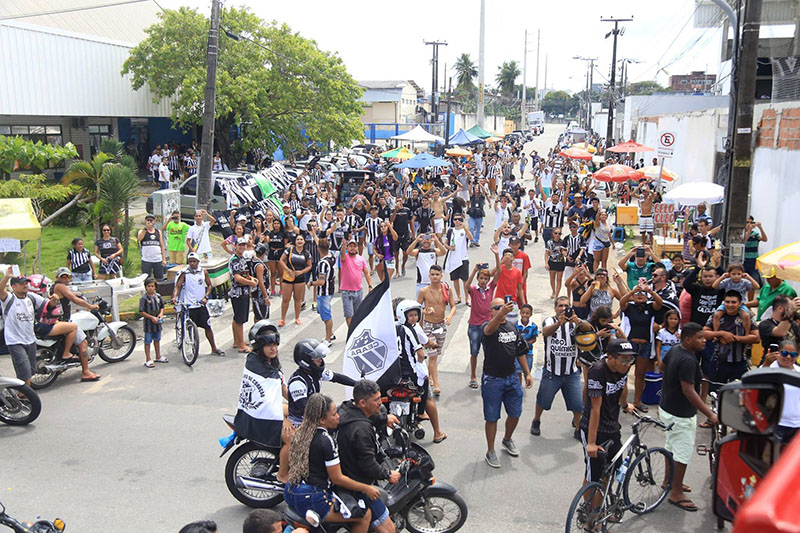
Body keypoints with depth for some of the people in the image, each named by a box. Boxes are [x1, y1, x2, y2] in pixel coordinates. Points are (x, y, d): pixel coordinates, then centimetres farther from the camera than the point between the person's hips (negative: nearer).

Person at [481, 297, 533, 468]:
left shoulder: (513, 328, 9)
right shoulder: (489, 327, -11)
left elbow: (520, 352, 16)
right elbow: (490, 329, -39)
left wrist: (527, 373, 12)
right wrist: (501, 313, -57)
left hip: (511, 377, 6)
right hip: (492, 379, -6)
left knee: (515, 414, 14)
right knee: (492, 417, 3)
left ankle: (507, 440, 41)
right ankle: (490, 452, 18)